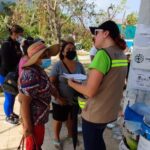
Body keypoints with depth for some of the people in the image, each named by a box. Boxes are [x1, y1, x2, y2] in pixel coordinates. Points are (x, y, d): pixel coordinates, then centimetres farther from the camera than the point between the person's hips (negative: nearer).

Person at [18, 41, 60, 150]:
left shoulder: (39, 71, 3)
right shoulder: (30, 75, -27)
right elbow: (24, 103, -27)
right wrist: (27, 128, -23)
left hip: (39, 118, 9)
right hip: (34, 121, -9)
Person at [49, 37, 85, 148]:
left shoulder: (79, 65, -3)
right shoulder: (58, 65, -16)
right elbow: (51, 83, -15)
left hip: (75, 100, 4)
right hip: (60, 101, -4)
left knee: (72, 118, 24)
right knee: (59, 120, 16)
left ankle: (70, 134, 50)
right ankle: (56, 137, 41)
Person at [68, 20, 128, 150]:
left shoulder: (103, 54, -23)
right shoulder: (122, 55, 3)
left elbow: (90, 92, -25)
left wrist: (72, 83, -7)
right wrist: (87, 79, 14)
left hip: (94, 114, -8)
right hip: (110, 111, 8)